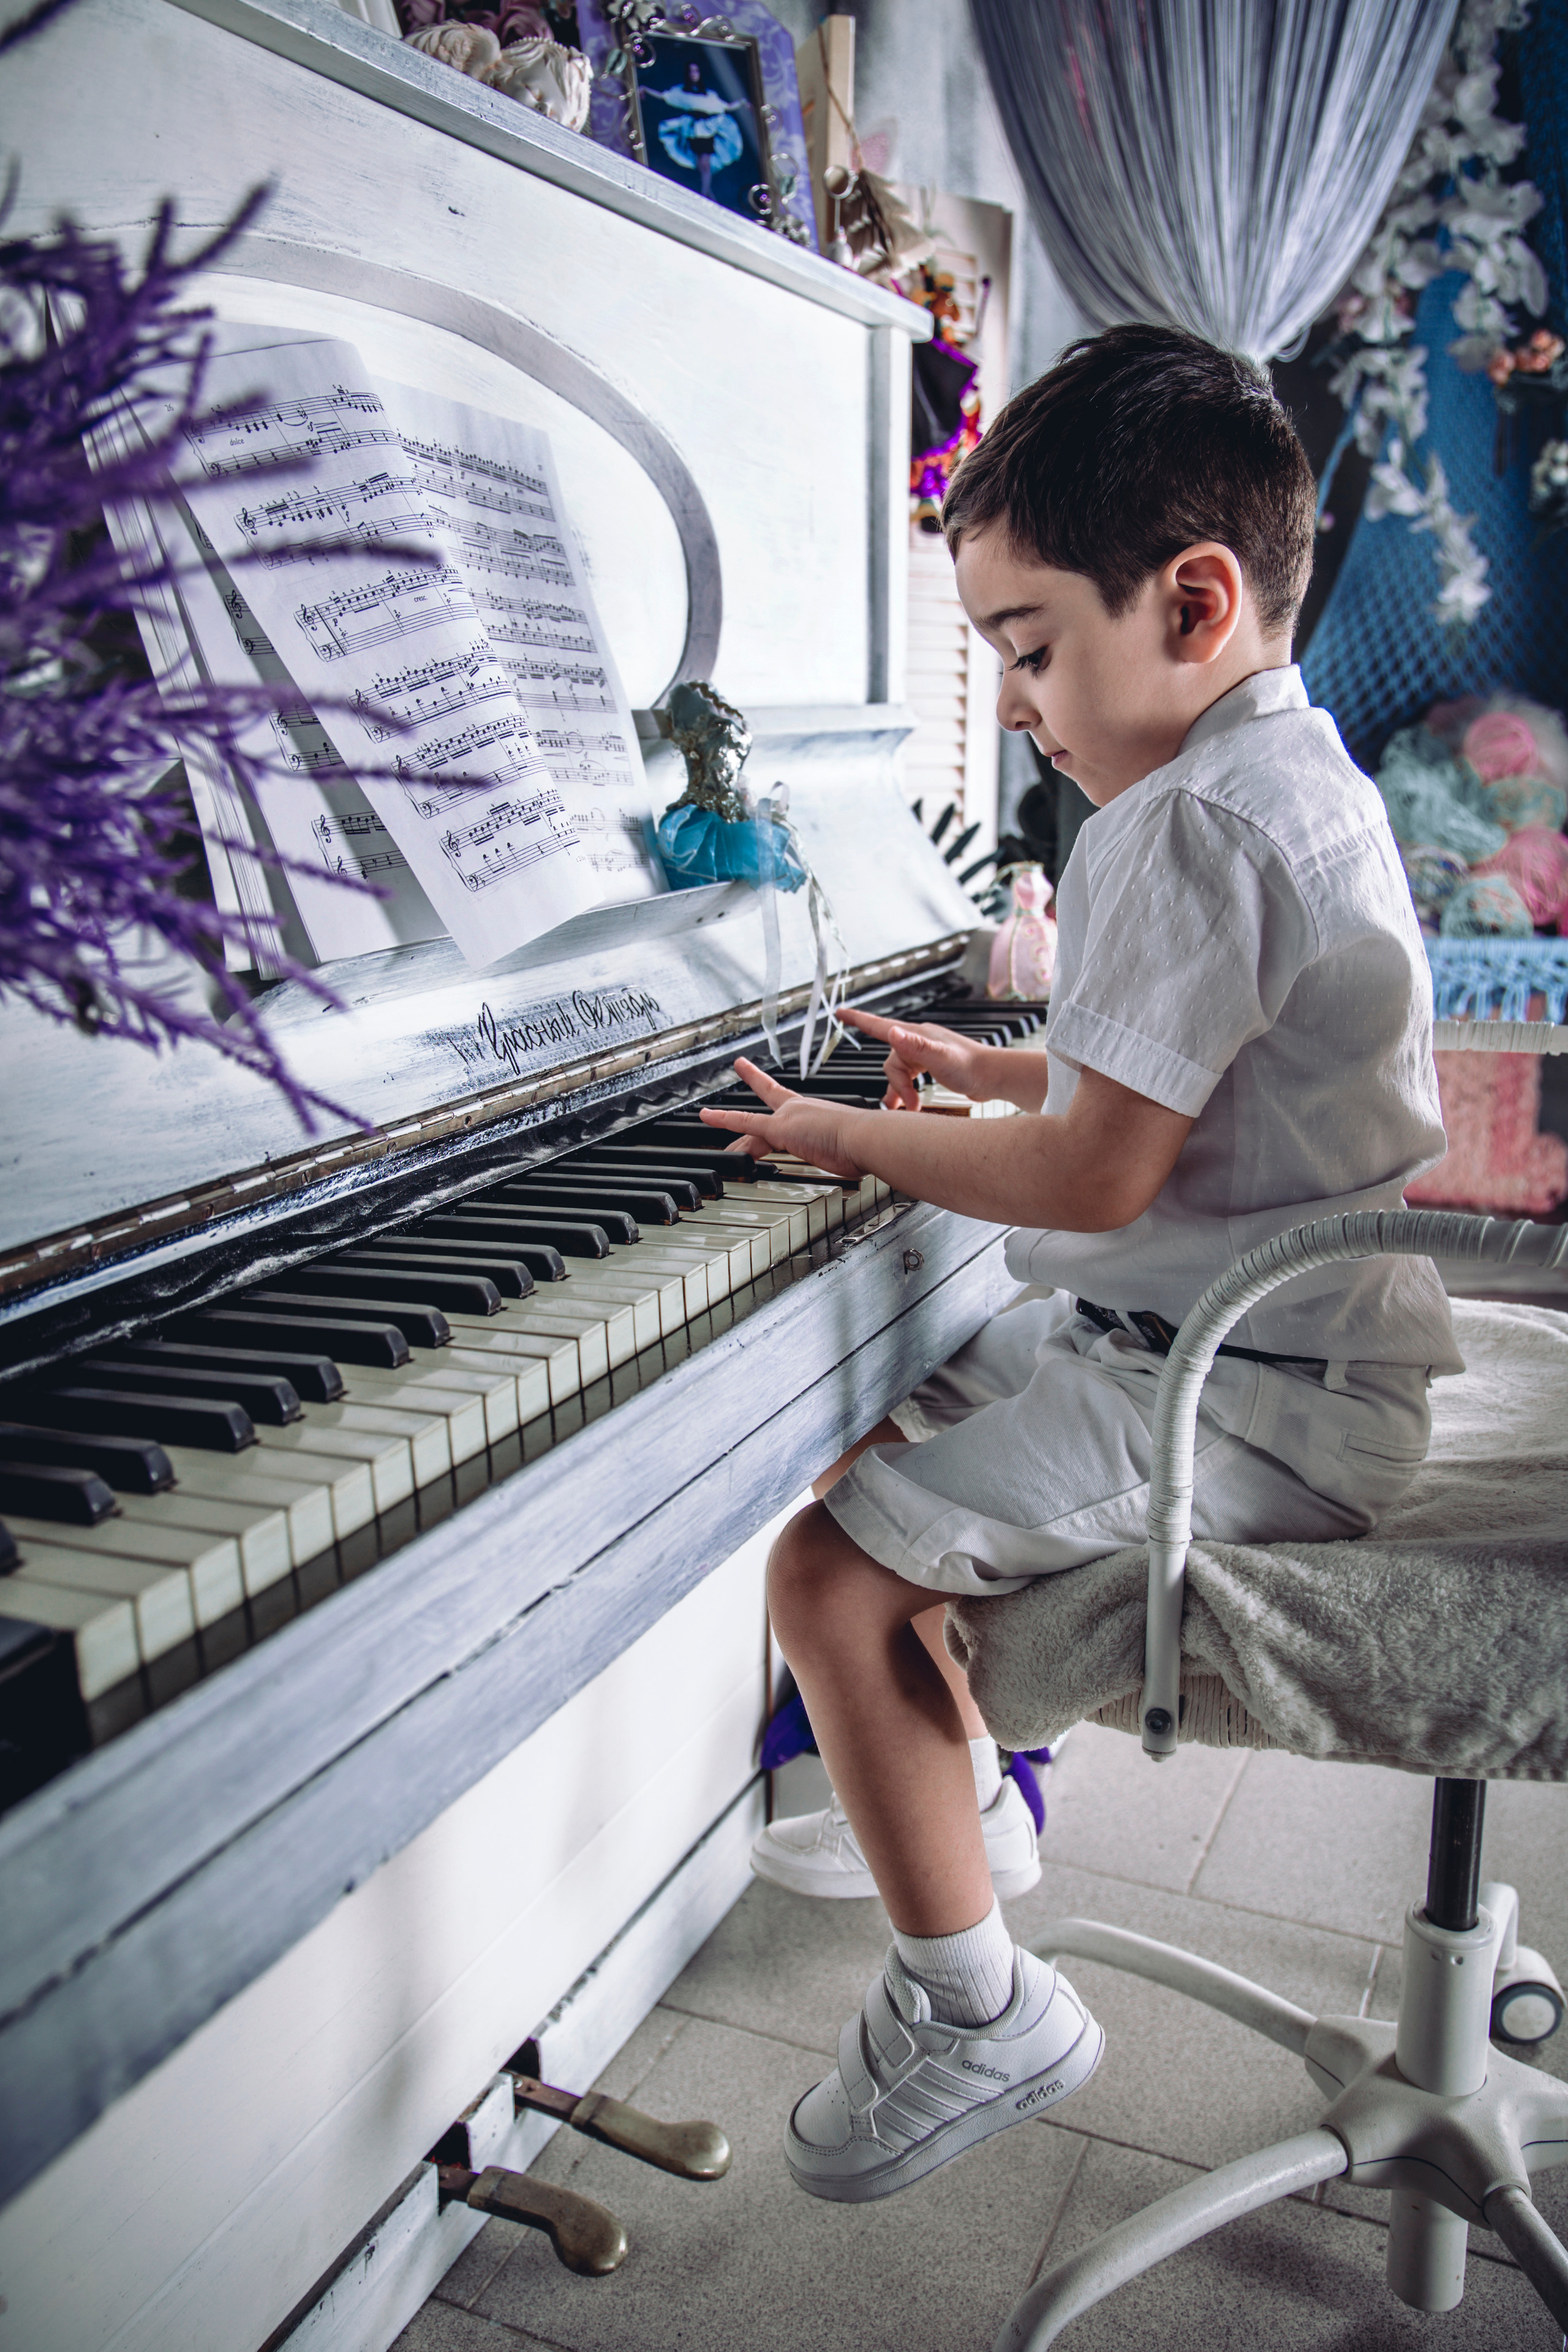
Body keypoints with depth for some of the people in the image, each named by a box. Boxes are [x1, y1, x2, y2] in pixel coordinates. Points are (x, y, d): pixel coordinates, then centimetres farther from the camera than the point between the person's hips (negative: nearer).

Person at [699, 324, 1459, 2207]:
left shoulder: (1189, 823, -22)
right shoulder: (1291, 773, 13)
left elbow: (1096, 1176, -26)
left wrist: (860, 1141, -12)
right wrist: (992, 1070, 22)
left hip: (1239, 1395, -11)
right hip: (1298, 1344, 11)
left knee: (827, 1572, -15)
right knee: (880, 1455, 20)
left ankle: (978, 2013, 3)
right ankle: (938, 1812, 37)